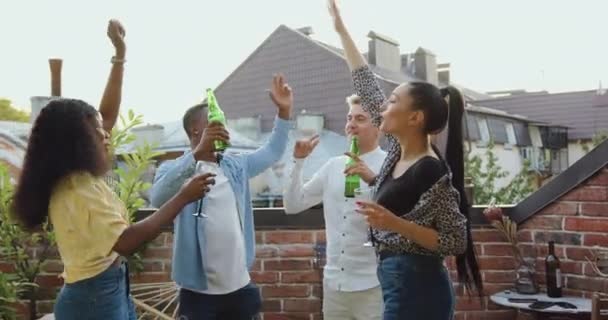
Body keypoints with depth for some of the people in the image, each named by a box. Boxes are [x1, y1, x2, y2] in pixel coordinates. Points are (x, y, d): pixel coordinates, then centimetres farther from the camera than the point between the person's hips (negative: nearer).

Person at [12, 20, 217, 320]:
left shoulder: (76, 177, 6)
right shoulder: (76, 189, -23)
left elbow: (108, 114, 10)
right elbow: (127, 241, -30)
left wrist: (120, 54, 10)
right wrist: (182, 198, -27)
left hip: (105, 291, 10)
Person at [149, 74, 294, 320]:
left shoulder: (235, 166, 10)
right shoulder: (175, 169, -9)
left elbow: (271, 152, 16)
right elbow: (158, 198, -28)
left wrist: (284, 112, 2)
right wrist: (198, 153, -38)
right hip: (199, 292, -5)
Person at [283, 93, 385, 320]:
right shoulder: (333, 166, 7)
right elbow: (293, 205, 8)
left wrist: (374, 180, -31)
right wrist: (298, 160, -2)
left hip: (373, 285, -4)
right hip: (334, 282, 5)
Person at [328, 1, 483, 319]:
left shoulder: (432, 172, -20)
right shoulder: (399, 149, 2)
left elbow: (457, 241, -15)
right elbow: (368, 87, 9)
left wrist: (395, 224, -27)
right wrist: (341, 28, 14)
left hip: (415, 288, -8)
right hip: (404, 285, 8)